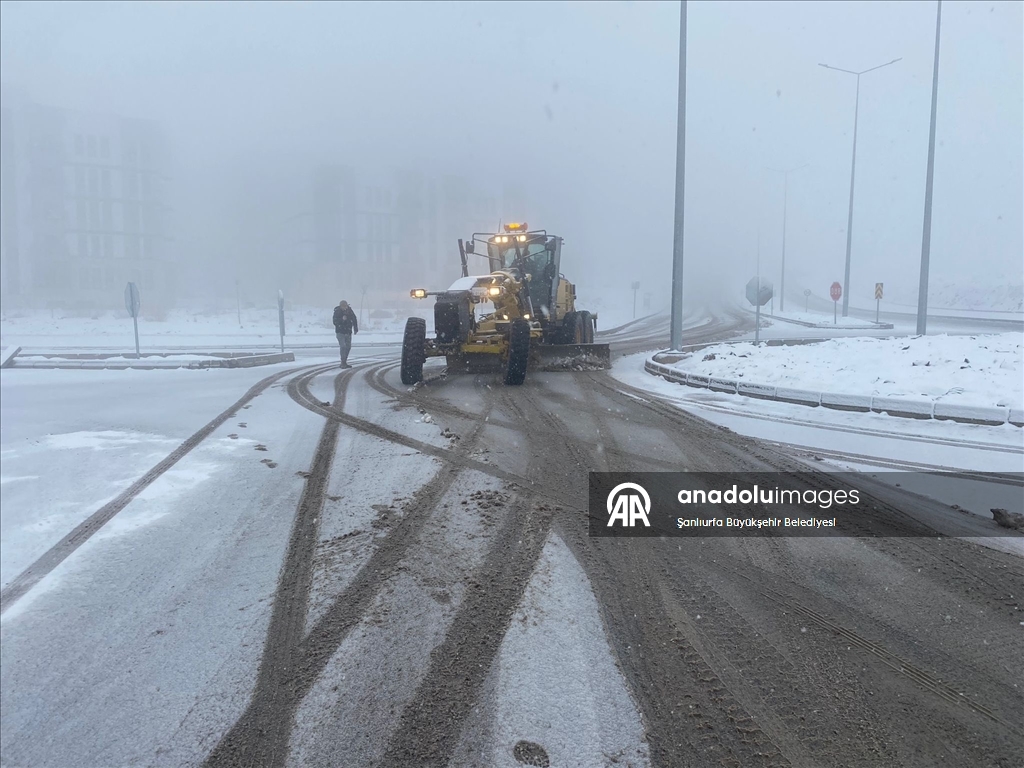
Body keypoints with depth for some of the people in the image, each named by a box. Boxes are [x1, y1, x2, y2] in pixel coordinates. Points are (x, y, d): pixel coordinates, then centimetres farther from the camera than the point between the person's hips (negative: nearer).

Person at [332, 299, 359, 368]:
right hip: (340, 332, -5)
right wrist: (342, 319, -33)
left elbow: (354, 319, 8)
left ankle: (344, 363, 22)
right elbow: (335, 322, -19)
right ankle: (343, 363, -13)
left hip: (348, 332, 5)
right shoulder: (337, 312, -13)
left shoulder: (349, 310, -3)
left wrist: (355, 329, 4)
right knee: (343, 346, -15)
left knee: (348, 347, 10)